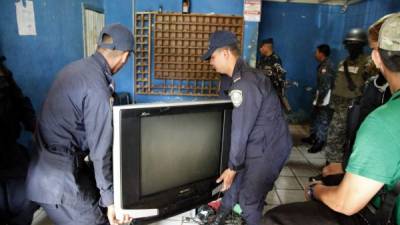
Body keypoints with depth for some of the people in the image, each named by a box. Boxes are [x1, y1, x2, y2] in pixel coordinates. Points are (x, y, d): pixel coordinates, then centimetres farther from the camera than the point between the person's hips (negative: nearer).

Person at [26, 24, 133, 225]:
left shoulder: (75, 67, 4)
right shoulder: (98, 88, -24)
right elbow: (100, 149, -21)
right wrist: (111, 199, -12)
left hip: (48, 165, 9)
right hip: (59, 177, -9)